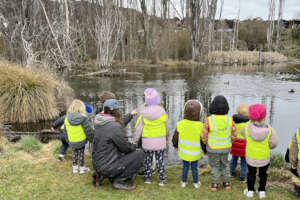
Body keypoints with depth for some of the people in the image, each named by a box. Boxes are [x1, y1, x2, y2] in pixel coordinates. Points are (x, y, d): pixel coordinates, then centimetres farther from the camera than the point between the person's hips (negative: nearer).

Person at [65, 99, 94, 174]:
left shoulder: (67, 119, -8)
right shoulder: (84, 119, -19)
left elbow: (66, 131, 2)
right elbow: (89, 131, -12)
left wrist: (68, 140, 15)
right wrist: (91, 139, 4)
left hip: (72, 142, 3)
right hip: (81, 141, -3)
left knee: (74, 153, 21)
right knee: (81, 154, 15)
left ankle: (75, 167, 33)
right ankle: (82, 168, 27)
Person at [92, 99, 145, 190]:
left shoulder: (99, 124, 3)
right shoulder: (114, 126, -23)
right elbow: (125, 147, -14)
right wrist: (134, 146, 7)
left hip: (97, 164, 9)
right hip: (108, 167, -9)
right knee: (140, 154, -4)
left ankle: (100, 176, 20)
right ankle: (120, 181, -1)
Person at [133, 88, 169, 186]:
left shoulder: (143, 114, -14)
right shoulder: (163, 113, -11)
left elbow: (138, 129, -8)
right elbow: (167, 127, 1)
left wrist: (135, 140, 6)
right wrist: (166, 137, 20)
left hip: (147, 142, 0)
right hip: (160, 141, 0)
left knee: (148, 160, 17)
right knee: (160, 160, 12)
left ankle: (147, 178, 26)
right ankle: (162, 179, 15)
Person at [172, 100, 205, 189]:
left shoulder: (180, 124, -19)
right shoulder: (200, 126, -25)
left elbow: (175, 138, -6)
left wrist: (175, 145, 15)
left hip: (184, 152, 1)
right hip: (195, 153, -1)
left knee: (185, 166, 21)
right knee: (194, 167, 19)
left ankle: (184, 182, 34)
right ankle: (196, 183, 35)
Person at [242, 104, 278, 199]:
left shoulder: (246, 129, -23)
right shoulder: (269, 130, -26)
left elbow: (243, 133, -1)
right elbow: (273, 143, -18)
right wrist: (267, 146, 1)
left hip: (251, 157, 0)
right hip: (264, 158, 0)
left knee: (251, 173, 22)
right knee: (263, 174, 24)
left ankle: (250, 190, 34)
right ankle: (262, 191, 36)